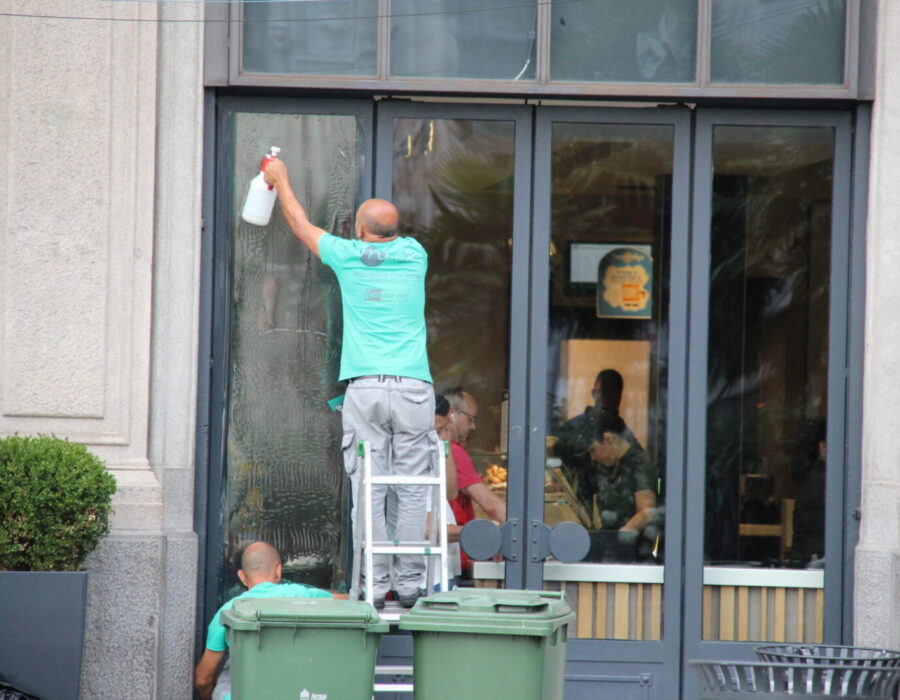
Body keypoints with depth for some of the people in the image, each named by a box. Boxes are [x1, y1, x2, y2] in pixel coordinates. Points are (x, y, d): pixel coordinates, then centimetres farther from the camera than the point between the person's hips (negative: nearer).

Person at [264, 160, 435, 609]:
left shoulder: (348, 256, 6)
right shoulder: (414, 256, 11)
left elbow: (301, 225, 24)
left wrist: (281, 181, 42)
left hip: (365, 387, -1)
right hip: (413, 387, 1)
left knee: (368, 491, -2)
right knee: (412, 492, 1)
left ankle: (375, 585, -6)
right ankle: (410, 584, -1)